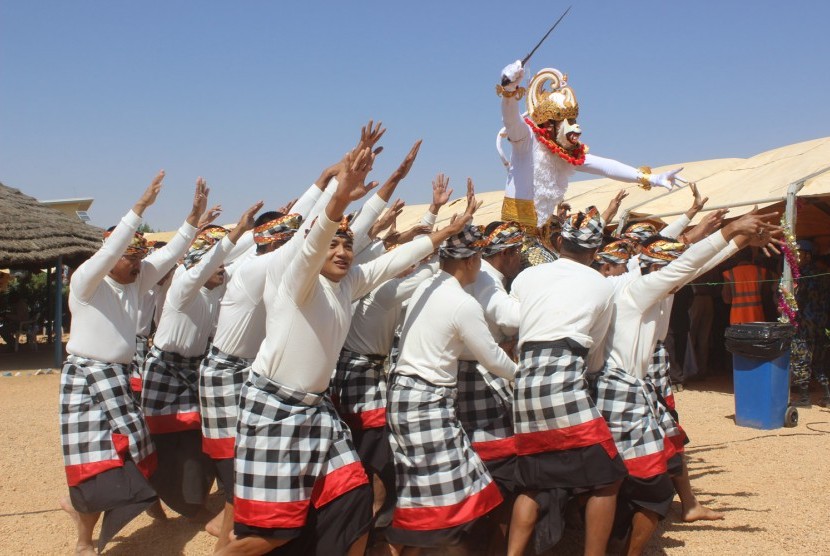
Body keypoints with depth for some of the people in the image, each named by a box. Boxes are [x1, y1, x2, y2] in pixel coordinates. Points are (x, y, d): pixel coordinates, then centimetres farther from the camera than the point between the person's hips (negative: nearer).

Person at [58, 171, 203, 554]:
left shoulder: (136, 282, 7)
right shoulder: (85, 281, -10)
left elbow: (169, 254, 3)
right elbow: (109, 250, -26)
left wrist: (194, 216, -7)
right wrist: (141, 207, -30)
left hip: (119, 378, 7)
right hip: (85, 378, -7)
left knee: (125, 454, 5)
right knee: (96, 459, -6)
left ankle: (77, 503, 30)